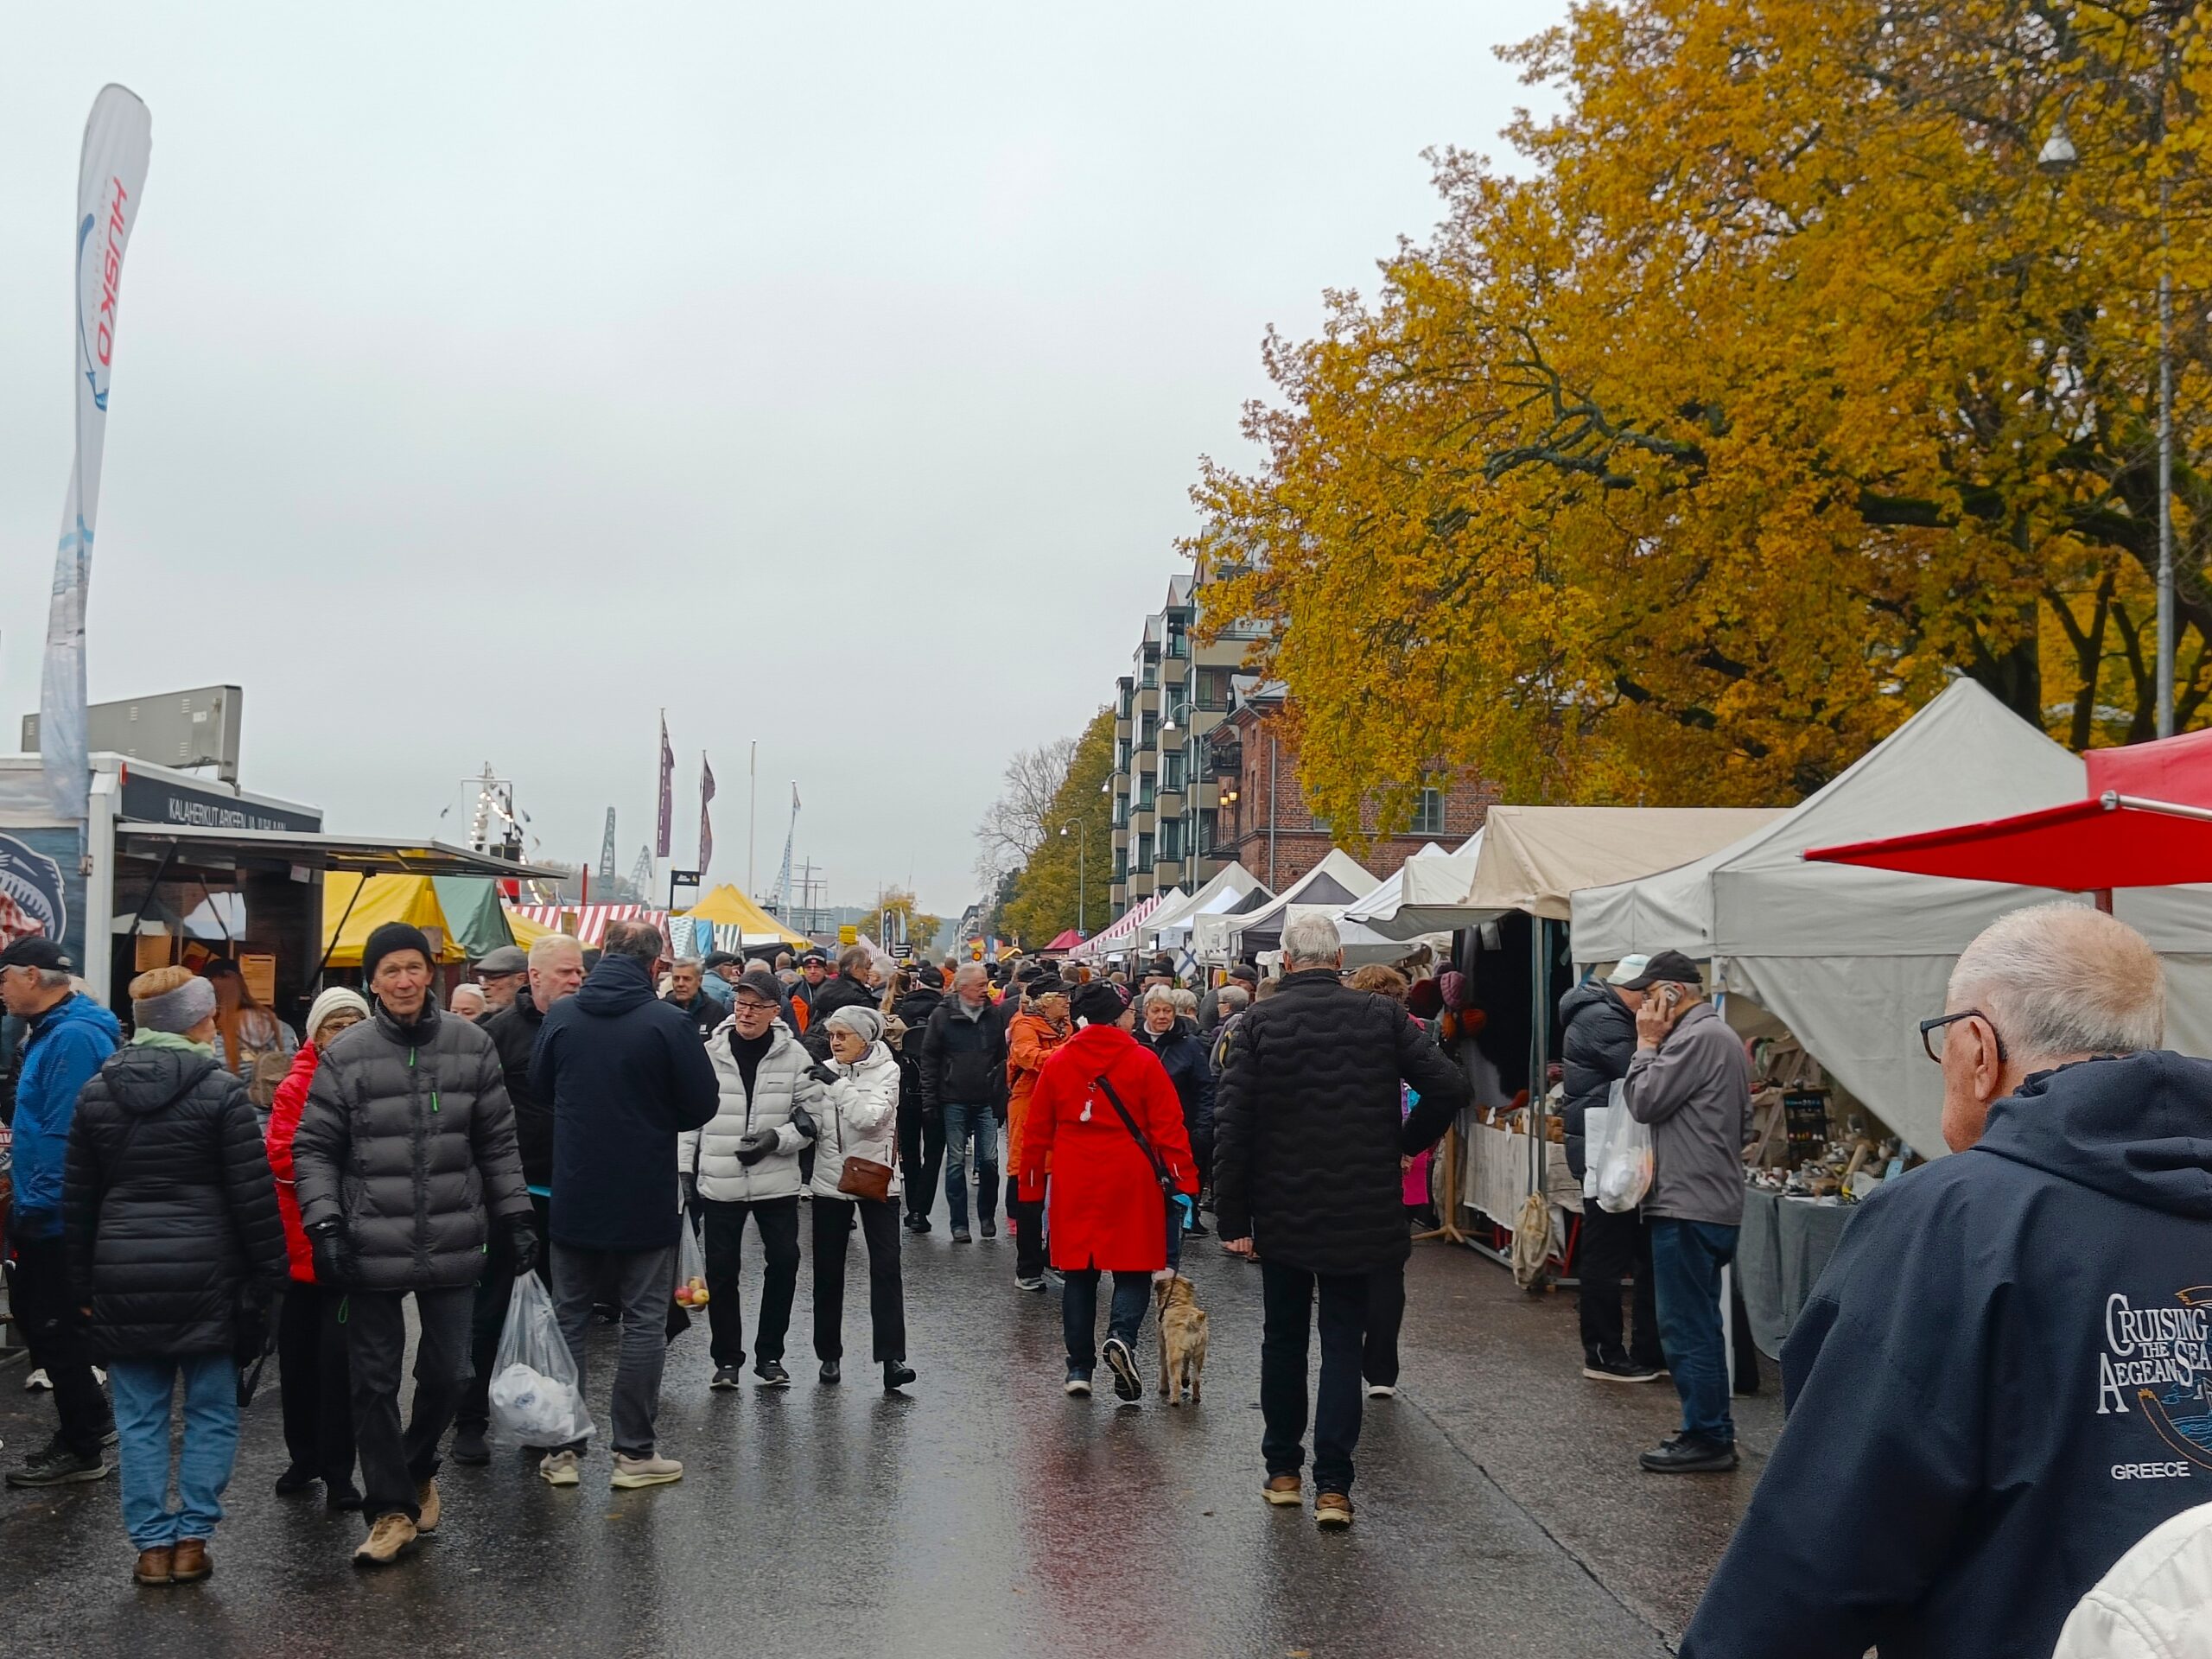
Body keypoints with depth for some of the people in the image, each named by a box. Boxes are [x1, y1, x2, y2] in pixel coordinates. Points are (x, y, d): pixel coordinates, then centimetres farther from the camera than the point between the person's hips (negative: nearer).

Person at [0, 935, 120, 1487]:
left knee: (55, 1325, 0)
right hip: (48, 1212, 10)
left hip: (59, 1216, -10)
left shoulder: (74, 1038, -21)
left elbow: (66, 1133, -25)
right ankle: (90, 1415, 30)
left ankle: (81, 1451, 11)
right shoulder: (50, 1031, 12)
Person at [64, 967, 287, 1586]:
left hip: (122, 1275, 4)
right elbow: (253, 1194, -9)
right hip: (205, 1277, -3)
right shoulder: (221, 1091, -8)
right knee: (211, 1412, 8)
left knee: (140, 1418, 9)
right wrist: (266, 1274, -1)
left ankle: (151, 1545, 10)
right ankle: (191, 1538, 7)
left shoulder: (96, 1092, 6)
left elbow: (78, 1198, 11)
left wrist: (85, 1278, 18)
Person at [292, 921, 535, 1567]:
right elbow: (313, 1148, 0)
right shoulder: (344, 1055, -3)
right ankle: (391, 1508, 18)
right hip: (373, 1247, -1)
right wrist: (325, 1225, -10)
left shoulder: (471, 1046, 3)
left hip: (454, 1245, 2)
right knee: (375, 1381, 5)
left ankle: (416, 1469, 36)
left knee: (448, 1373, 9)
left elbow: (497, 1142, 9)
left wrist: (516, 1217, 8)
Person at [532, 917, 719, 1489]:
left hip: (573, 1195, 3)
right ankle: (633, 1453, 9)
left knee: (568, 1319, 13)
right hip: (646, 1200, -3)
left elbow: (539, 1088, 10)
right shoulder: (670, 1023, -14)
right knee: (644, 1324, 7)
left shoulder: (560, 1016, -4)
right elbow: (701, 1105, -7)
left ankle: (561, 1448, 16)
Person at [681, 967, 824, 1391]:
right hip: (719, 1183, 0)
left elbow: (810, 1117, 0)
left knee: (783, 1264, 3)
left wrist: (776, 1139, -16)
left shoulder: (794, 1056, -3)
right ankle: (727, 1359, 19)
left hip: (777, 1181, 0)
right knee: (721, 1271, 5)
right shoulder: (710, 1053, -2)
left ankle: (770, 1355, 19)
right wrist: (684, 1170, 1)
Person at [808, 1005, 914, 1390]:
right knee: (828, 1271, 9)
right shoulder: (824, 1071, 3)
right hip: (830, 1181, 3)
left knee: (886, 1268, -7)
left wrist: (838, 1084, -22)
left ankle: (892, 1357, -10)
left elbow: (870, 1117, -21)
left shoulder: (887, 1070, -7)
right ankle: (829, 1354, 21)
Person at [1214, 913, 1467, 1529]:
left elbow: (1232, 1124, -11)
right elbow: (1449, 1087, -8)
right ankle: (1333, 1485, 2)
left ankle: (1283, 1471, 23)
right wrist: (1404, 1143, 7)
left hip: (1281, 1215, 0)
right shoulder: (1382, 1015, -3)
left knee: (1283, 1339, 16)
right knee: (1344, 1344, 7)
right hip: (1360, 1214, 0)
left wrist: (1232, 1217, -6)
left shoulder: (1259, 1022, -6)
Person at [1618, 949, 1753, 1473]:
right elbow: (1743, 1127, 23)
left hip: (1689, 1208, -11)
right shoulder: (1722, 1035, 17)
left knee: (1687, 1329, -4)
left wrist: (1647, 1044, -4)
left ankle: (1707, 1438, 2)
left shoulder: (1697, 1038, -16)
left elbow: (1644, 1102, -15)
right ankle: (1712, 1432, 22)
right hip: (1715, 1203, 11)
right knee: (1698, 1326, 16)